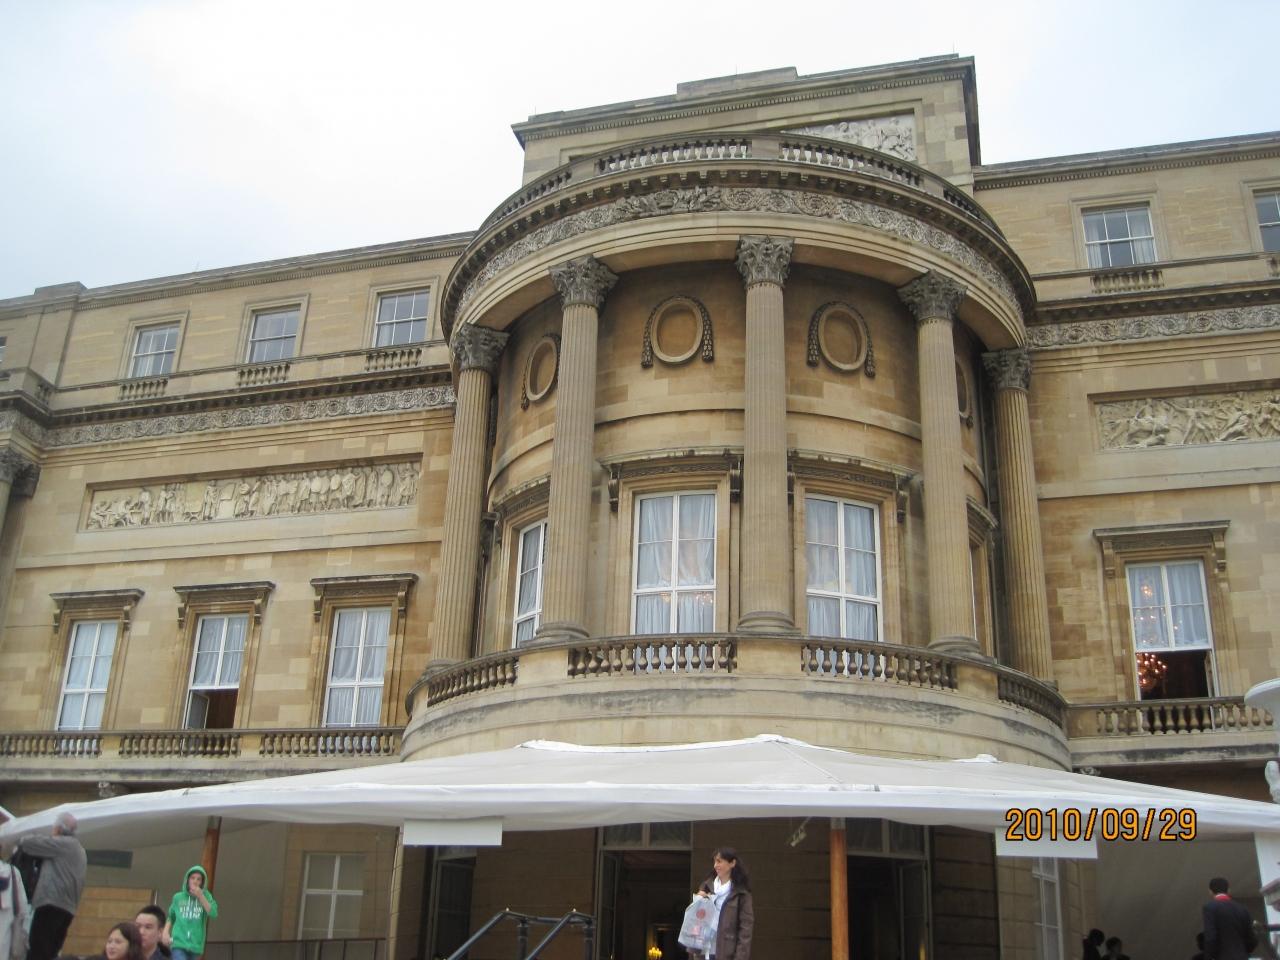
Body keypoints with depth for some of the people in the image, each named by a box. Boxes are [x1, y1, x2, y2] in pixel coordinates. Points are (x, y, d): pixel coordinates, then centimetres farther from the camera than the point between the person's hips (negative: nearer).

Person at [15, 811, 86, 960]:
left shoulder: (62, 843, -3)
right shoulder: (79, 850, 25)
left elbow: (28, 843, -2)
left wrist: (21, 842, 17)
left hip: (52, 903, -9)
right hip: (67, 907, 9)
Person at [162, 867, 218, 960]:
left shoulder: (206, 896, 7)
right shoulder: (178, 897, 7)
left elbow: (213, 914, -6)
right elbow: (171, 917, 17)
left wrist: (201, 896, -12)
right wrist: (165, 932, 0)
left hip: (195, 945, 2)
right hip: (178, 942, -2)